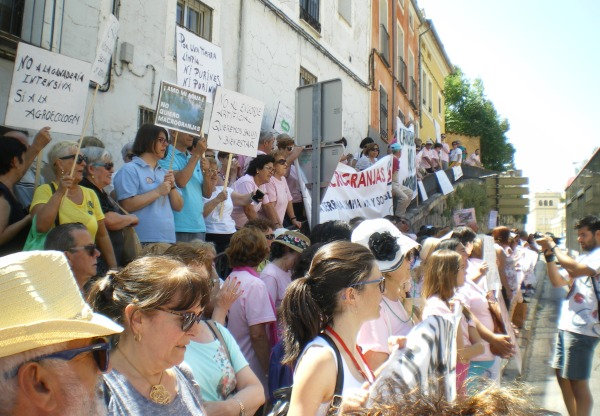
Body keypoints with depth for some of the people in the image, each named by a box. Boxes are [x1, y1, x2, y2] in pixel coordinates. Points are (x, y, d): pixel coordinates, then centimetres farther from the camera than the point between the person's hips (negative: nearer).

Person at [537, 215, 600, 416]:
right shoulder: (583, 257, 18)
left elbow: (575, 270, -27)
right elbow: (558, 281, 14)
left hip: (582, 328, -9)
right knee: (562, 375, 17)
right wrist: (549, 255, 2)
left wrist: (554, 246, -15)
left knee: (578, 382, -2)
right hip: (566, 325, 9)